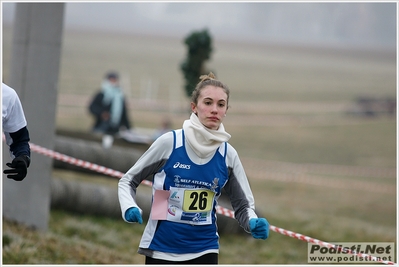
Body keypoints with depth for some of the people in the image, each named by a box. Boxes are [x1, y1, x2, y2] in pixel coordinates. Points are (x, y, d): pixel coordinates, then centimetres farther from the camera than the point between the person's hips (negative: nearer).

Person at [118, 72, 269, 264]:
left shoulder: (228, 154, -2)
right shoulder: (169, 142, -10)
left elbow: (243, 206, 6)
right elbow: (127, 181, 1)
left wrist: (254, 223, -16)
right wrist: (129, 208, -19)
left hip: (204, 250, 2)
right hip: (162, 249, -2)